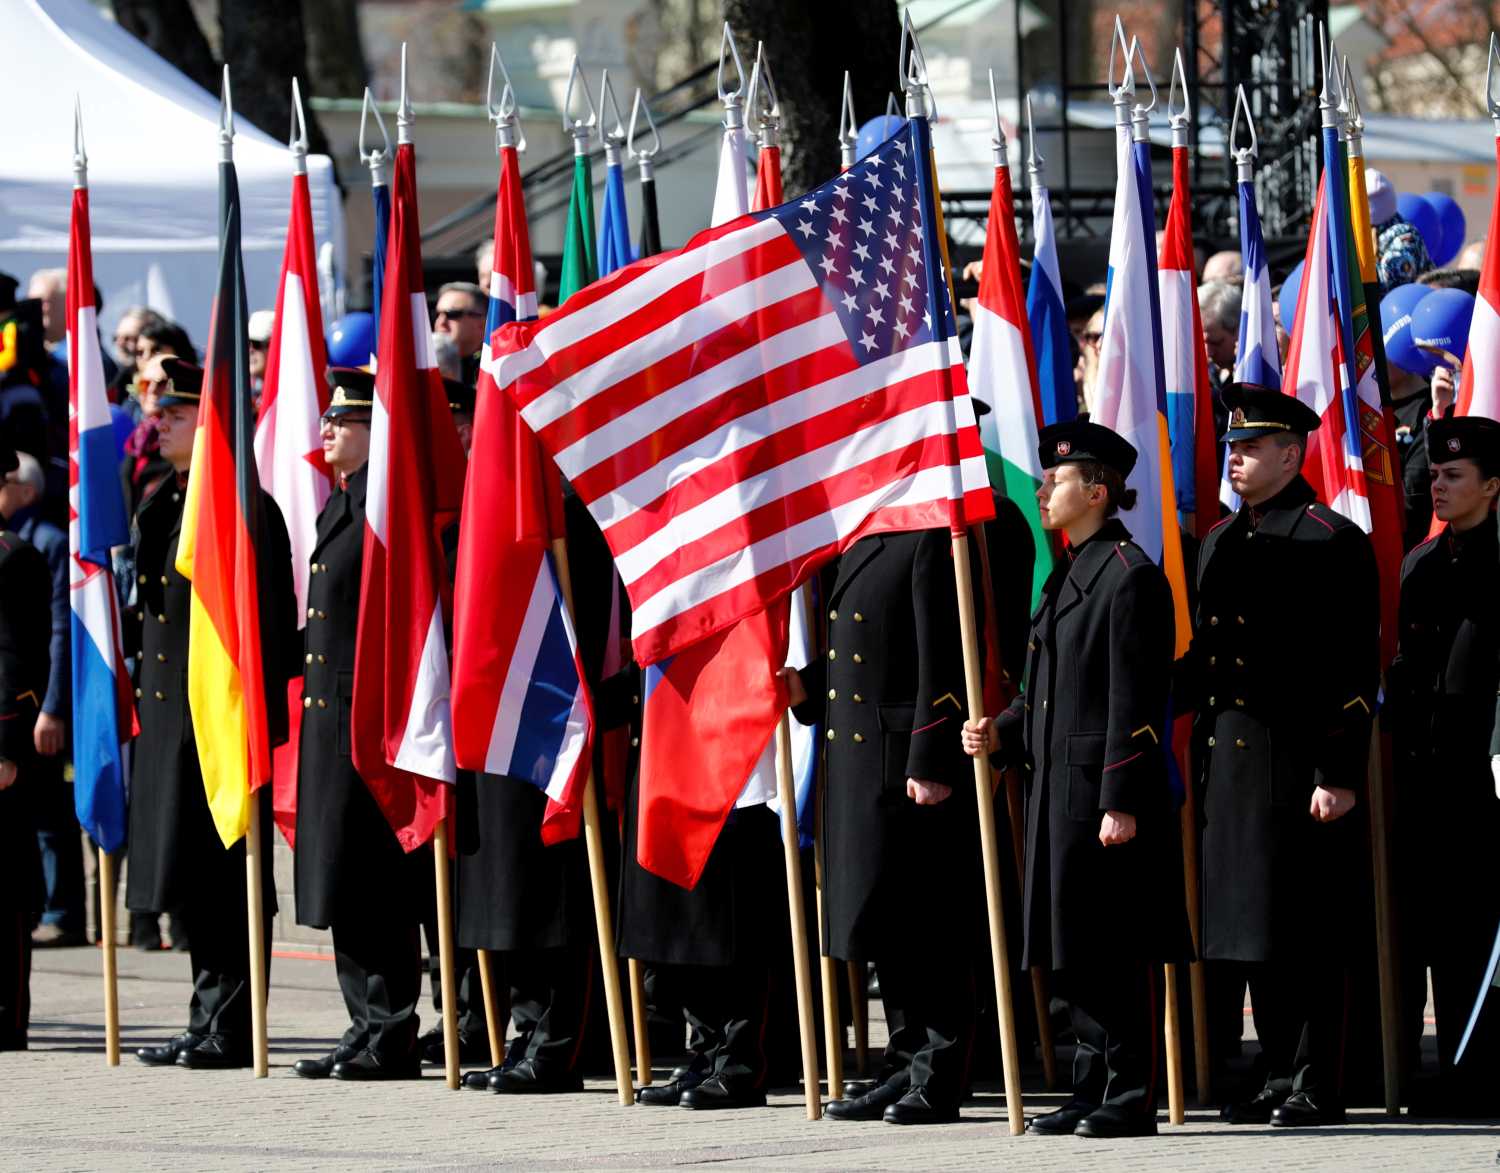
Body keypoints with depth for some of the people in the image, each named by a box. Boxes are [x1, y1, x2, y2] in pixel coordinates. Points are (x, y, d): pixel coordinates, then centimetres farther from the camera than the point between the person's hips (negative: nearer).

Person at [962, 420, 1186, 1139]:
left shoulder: (1131, 576, -11)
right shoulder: (1069, 575, 17)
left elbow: (1136, 703, -16)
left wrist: (1122, 803, -19)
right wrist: (1003, 733, 6)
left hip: (1107, 790, -10)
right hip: (1057, 787, 10)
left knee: (1121, 951, -5)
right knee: (1076, 950, 12)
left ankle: (1132, 1099, -1)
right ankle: (1094, 1090, 18)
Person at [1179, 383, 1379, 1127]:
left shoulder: (1331, 540, -7)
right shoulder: (1220, 543, 17)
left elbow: (1356, 669, -12)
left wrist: (1340, 776, -17)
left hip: (1298, 763, -8)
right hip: (1228, 759, 8)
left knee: (1306, 933, -4)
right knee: (1254, 929, 10)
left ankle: (1317, 1087, 0)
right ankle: (1280, 1080, 17)